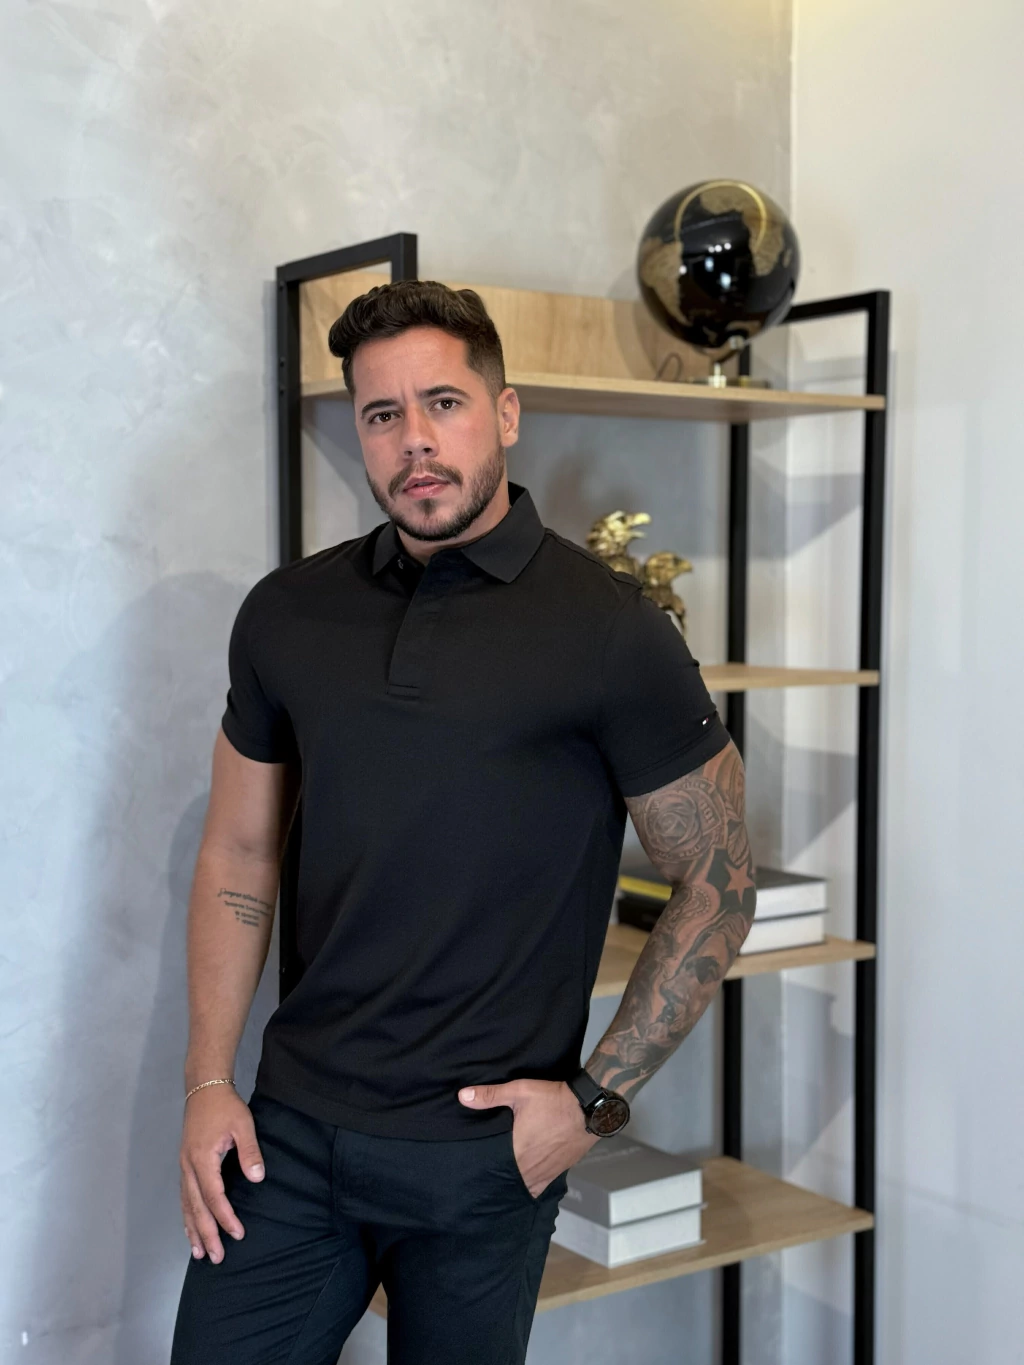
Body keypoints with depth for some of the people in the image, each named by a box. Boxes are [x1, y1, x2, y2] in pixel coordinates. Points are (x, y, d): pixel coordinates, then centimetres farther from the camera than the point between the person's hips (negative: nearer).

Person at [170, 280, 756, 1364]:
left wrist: (594, 1099, -8)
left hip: (483, 1149, -3)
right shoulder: (287, 614, 3)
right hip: (293, 1128, 3)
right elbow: (238, 856, 10)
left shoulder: (608, 630, -10)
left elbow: (716, 887, -4)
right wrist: (206, 1082, 3)